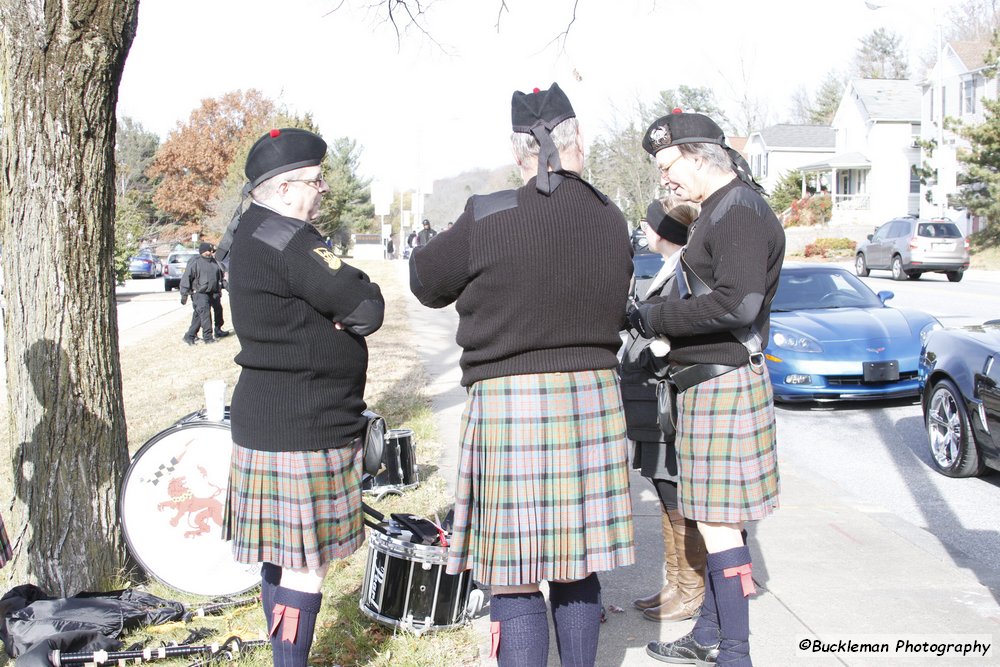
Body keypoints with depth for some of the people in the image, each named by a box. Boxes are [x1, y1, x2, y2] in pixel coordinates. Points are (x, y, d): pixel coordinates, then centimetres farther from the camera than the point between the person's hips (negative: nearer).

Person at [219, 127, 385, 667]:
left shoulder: (249, 230, 15)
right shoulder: (284, 238, -19)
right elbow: (366, 308, -20)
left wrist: (331, 312, -2)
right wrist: (353, 298, 0)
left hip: (267, 417, 11)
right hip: (300, 427, -11)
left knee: (282, 552, 18)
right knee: (306, 560, -2)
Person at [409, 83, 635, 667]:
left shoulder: (489, 219, -12)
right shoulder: (612, 221, 3)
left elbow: (427, 280, 2)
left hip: (509, 399, -5)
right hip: (594, 398, 5)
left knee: (515, 580, 2)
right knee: (577, 569, 17)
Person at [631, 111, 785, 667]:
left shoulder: (741, 210, -15)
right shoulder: (722, 210, 18)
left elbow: (737, 303, -26)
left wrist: (653, 318, -19)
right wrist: (657, 316, 6)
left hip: (723, 383, -10)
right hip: (707, 379, 10)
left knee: (718, 522, -6)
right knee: (716, 519, 16)